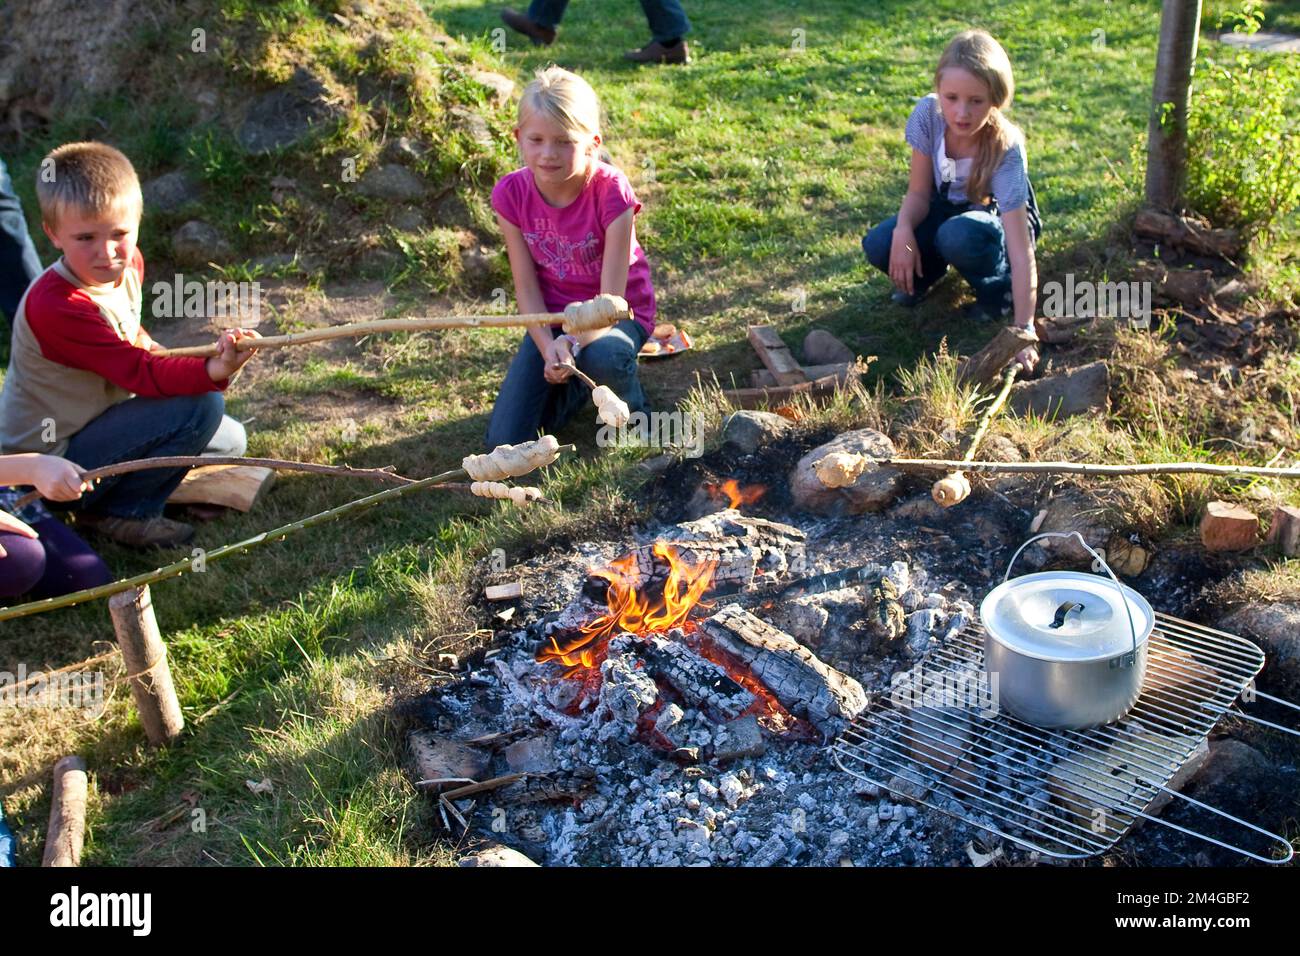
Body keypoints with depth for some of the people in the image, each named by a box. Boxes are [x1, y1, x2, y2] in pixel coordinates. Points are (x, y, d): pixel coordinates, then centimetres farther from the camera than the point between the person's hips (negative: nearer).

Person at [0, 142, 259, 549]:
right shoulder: (54, 306, -31)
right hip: (50, 462, -9)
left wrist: (152, 350, -4)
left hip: (99, 419, 9)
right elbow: (139, 374, -35)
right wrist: (213, 371, -52)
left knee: (229, 439, 12)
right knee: (201, 406, -25)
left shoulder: (128, 264, -4)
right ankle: (118, 513, -7)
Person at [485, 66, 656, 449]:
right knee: (504, 443, -9)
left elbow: (611, 297, -24)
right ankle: (576, 384, 20)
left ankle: (631, 410, -4)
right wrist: (548, 348, -24)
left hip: (612, 314, -3)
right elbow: (526, 285, -9)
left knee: (602, 356, -41)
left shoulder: (611, 192, -24)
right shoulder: (512, 194, -14)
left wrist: (573, 343, -40)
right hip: (552, 316, 3)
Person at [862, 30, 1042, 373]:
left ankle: (999, 288, -5)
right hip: (946, 209, 4)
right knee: (879, 246, -24)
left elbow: (1022, 252, -38)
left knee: (958, 235, -39)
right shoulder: (928, 113, -24)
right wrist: (903, 230, -35)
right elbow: (919, 193, -12)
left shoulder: (1006, 150, -35)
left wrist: (1023, 330, -44)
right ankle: (930, 270, 11)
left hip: (996, 222, -4)